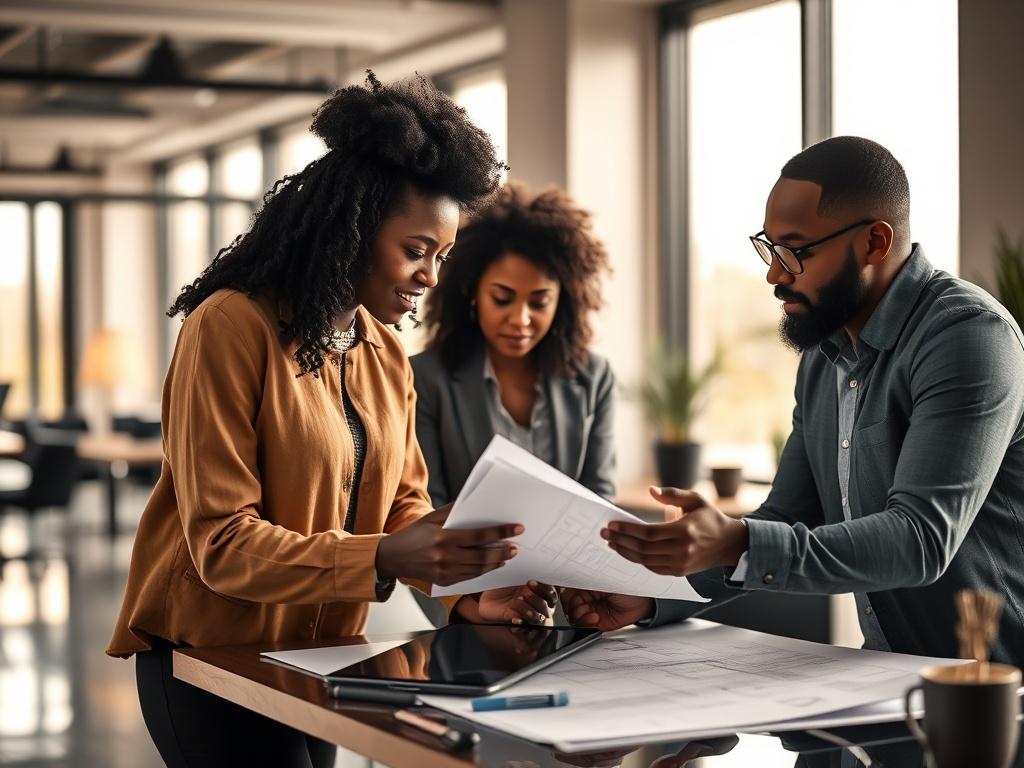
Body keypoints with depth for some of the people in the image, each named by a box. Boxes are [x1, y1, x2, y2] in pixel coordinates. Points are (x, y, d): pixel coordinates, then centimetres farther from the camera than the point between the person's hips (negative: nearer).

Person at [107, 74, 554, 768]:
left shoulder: (388, 358, 7)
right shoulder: (232, 328, -17)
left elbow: (405, 504, 6)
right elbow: (221, 541, -22)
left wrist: (465, 588, -14)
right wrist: (383, 559, -33)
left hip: (319, 653, 7)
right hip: (210, 654, -7)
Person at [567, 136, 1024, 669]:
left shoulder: (965, 333, -16)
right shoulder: (823, 358, 10)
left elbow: (923, 539, -25)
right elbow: (786, 524, 14)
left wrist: (734, 546, -34)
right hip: (892, 672, 7)